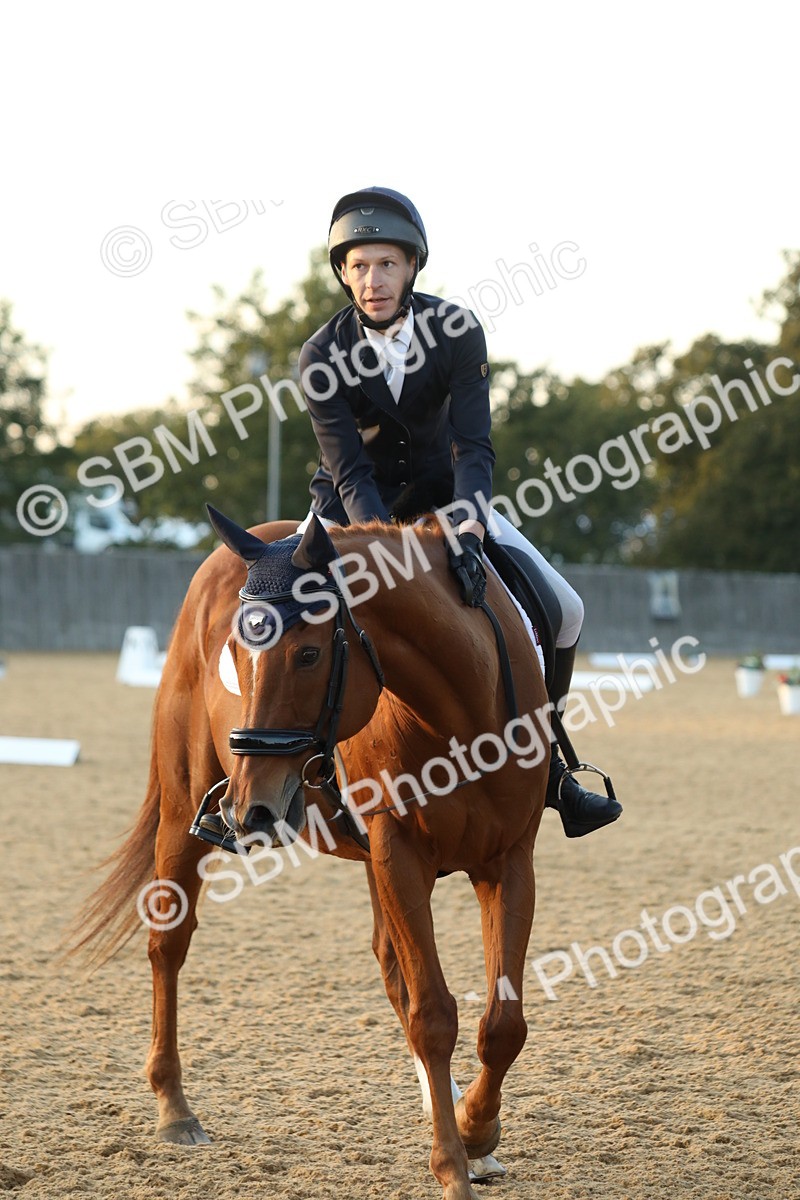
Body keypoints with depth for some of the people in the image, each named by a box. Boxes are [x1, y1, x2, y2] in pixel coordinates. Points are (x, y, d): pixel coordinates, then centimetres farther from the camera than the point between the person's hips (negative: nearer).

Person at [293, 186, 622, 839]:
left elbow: (474, 446, -24)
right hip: (357, 503, -2)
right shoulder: (321, 357, -21)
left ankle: (544, 761, 13)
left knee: (564, 610, -6)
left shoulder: (457, 330, -18)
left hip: (446, 494, 2)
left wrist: (468, 528, -43)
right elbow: (349, 469, -25)